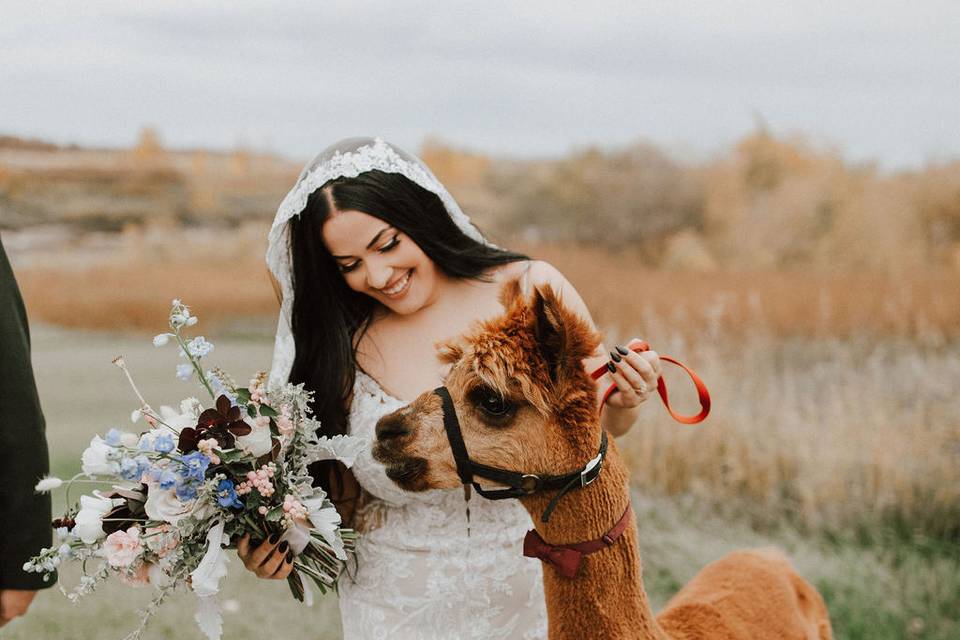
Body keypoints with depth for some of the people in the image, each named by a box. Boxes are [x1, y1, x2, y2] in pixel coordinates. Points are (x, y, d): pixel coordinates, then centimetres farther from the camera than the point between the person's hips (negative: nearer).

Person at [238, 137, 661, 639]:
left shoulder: (534, 291, -9)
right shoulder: (343, 350, -8)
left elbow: (601, 421, 3)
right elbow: (341, 503, -1)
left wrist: (624, 402, -18)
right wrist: (279, 546, -19)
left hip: (532, 595, 0)